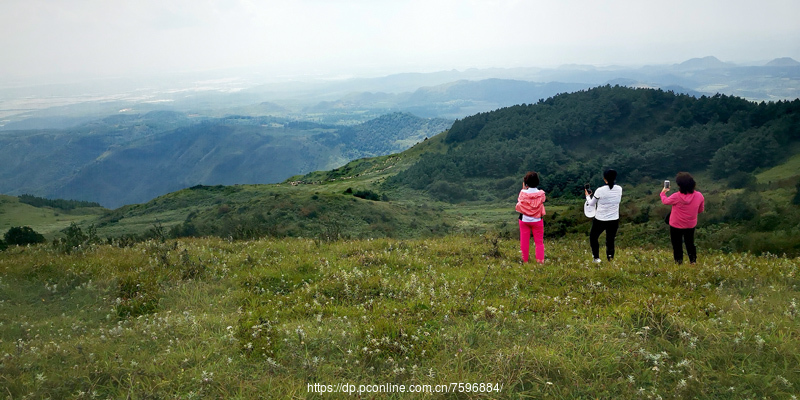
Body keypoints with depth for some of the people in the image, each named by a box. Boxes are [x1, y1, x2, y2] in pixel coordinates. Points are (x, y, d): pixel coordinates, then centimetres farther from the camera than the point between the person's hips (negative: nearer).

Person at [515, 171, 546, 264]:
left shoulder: (523, 193, -13)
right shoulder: (541, 194, -12)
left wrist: (523, 189, 5)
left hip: (524, 219, 1)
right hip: (537, 220, 0)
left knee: (524, 241, 11)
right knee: (539, 242, 8)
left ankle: (524, 260, 18)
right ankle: (540, 260, 2)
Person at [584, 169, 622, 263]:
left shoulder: (600, 190, -17)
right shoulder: (619, 189, -6)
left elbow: (591, 204, -2)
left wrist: (587, 196, 18)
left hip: (600, 220, -3)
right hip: (614, 220, 3)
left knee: (593, 236, 20)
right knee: (610, 240, 17)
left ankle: (596, 257, 18)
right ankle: (610, 257, 9)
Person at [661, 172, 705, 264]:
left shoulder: (676, 197, -27)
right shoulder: (699, 196, -15)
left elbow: (665, 201, -6)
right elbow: (701, 210, 0)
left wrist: (663, 192, 14)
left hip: (676, 226, -3)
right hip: (691, 225, 4)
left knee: (677, 245, 14)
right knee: (690, 244, 22)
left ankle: (678, 262, 21)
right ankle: (693, 261, 29)